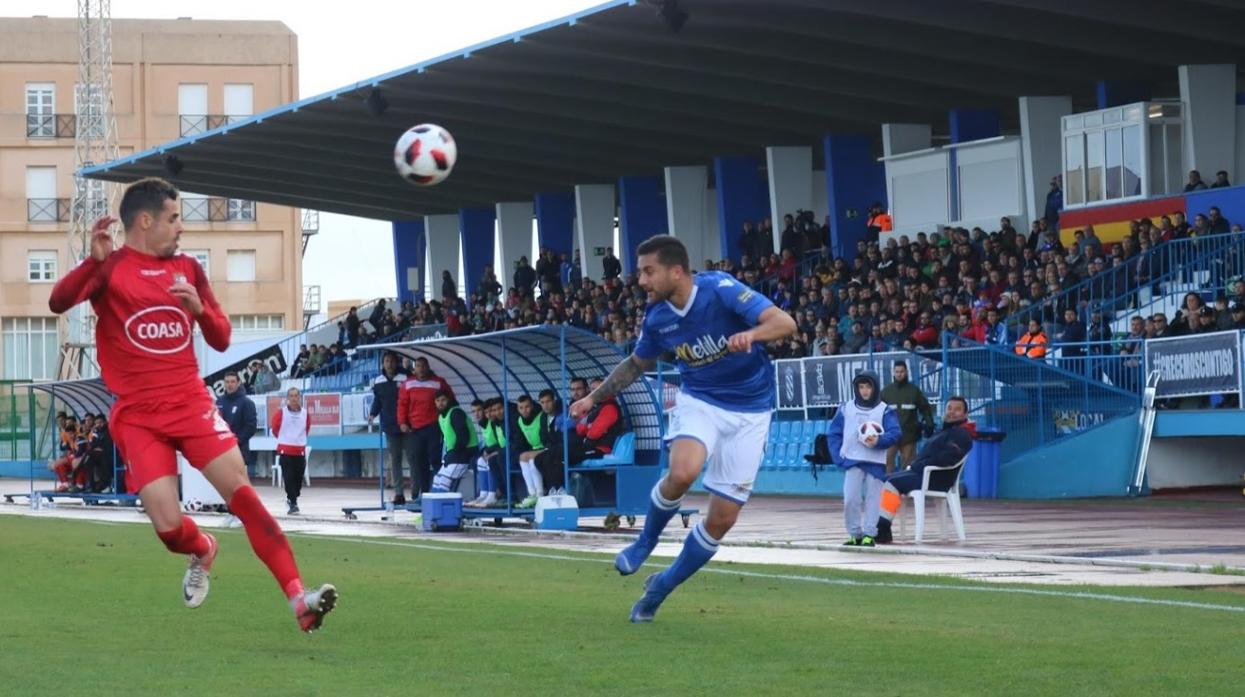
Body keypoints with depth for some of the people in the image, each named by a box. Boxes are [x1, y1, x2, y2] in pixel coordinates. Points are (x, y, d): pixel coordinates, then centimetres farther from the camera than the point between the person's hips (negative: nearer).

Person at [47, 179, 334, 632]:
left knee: (242, 491, -15)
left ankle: (299, 599, -19)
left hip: (191, 402, 3)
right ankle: (202, 552, 26)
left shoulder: (187, 269, 11)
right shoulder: (109, 268, -2)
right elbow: (58, 303, -20)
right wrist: (93, 261, -36)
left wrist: (200, 309, -7)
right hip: (138, 416, -3)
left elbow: (221, 340, 13)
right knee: (168, 526, -11)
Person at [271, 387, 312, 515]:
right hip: (285, 449, -3)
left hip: (300, 450, 3)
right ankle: (293, 503, -6)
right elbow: (275, 427, 6)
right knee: (289, 477, -8)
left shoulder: (305, 413, 0)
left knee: (298, 477, 7)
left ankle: (292, 498, 28)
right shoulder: (281, 412, -7)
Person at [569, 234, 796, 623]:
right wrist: (594, 398, 12)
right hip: (699, 400, 2)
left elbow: (785, 323, -28)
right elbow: (637, 364, 16)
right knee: (682, 473, -31)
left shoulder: (721, 290, -20)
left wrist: (751, 334, -47)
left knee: (722, 519, -2)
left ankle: (663, 586, 19)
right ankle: (645, 542, -2)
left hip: (749, 411, -2)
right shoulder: (657, 317, -5)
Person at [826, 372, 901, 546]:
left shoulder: (885, 410, 1)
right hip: (853, 461, 1)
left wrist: (879, 441, -27)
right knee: (850, 499, -5)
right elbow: (833, 433, 8)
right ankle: (855, 534, 6)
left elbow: (895, 433, -9)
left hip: (876, 462, -1)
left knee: (873, 499, 1)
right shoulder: (846, 408, 7)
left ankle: (869, 534, 5)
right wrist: (838, 455, -3)